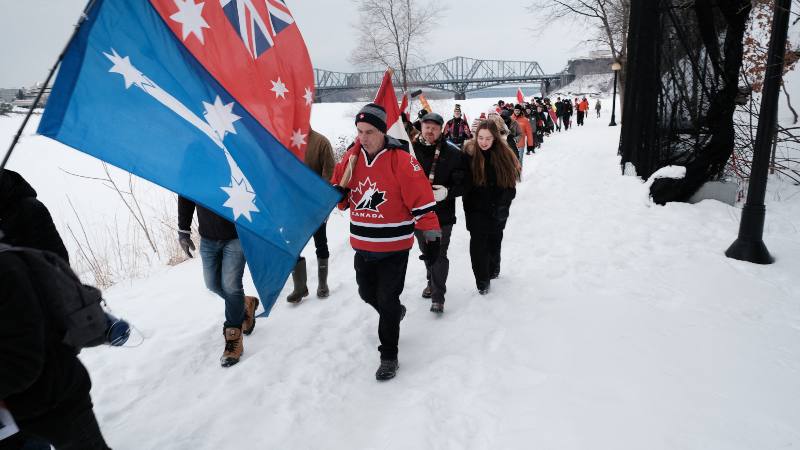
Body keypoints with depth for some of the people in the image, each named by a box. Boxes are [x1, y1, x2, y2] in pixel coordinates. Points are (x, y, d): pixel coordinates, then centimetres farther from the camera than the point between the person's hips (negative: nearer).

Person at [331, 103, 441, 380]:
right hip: (362, 246, 6)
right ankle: (395, 313, 53)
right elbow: (341, 199, 11)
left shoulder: (401, 161, -16)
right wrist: (339, 193, -12)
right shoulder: (352, 157, 0)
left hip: (394, 248, -6)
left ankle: (389, 355, 20)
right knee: (367, 293, 21)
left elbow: (423, 203, -16)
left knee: (387, 301, 1)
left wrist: (432, 239, -15)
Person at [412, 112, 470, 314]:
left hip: (442, 213, -3)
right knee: (426, 251, 21)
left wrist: (447, 192, -23)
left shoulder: (453, 153, -8)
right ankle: (432, 282, 44)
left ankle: (438, 296, 11)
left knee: (439, 255, -1)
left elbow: (463, 183, -7)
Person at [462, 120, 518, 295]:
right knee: (478, 243, -4)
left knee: (494, 240, 19)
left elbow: (510, 185, -2)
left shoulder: (504, 155, -7)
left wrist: (501, 205, -9)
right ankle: (482, 280, 9)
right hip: (476, 210, -2)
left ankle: (493, 270, 42)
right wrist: (469, 207, -12)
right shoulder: (469, 154, -10)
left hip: (497, 212, 2)